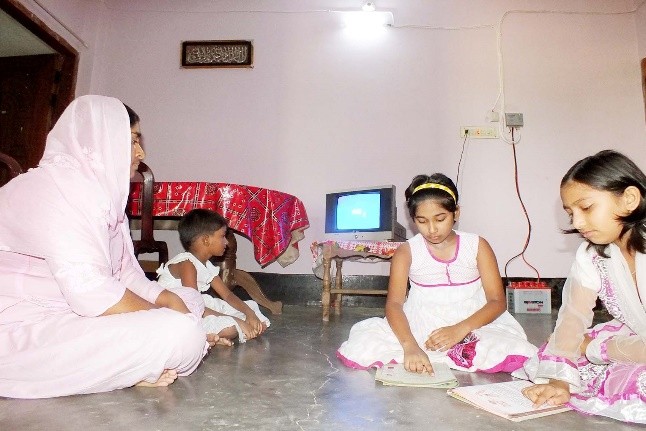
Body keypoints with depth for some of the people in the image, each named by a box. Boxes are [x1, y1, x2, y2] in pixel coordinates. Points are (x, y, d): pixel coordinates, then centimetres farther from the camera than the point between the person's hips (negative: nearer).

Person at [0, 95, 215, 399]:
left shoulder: (103, 190, 14)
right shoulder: (59, 185, -17)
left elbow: (128, 274, 11)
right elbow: (90, 292, -28)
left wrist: (171, 301, -5)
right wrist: (164, 316, -16)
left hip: (71, 316, 10)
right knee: (181, 335, -27)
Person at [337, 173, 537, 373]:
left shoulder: (477, 246, 1)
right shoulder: (406, 252, -1)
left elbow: (497, 301, -3)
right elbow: (394, 303, -12)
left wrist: (460, 329, -22)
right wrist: (410, 346, -31)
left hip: (472, 323, 2)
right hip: (420, 326, -1)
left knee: (512, 354, -31)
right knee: (358, 350, -24)